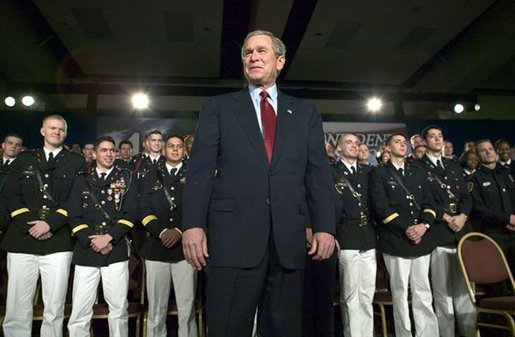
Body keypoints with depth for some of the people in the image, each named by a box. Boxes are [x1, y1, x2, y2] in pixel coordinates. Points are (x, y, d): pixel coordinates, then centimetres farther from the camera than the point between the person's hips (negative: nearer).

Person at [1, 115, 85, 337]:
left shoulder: (76, 162, 8)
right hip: (22, 239, 2)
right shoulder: (24, 159, 15)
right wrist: (29, 224, -6)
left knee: (54, 310, 2)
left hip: (58, 242, -2)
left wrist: (50, 223, -11)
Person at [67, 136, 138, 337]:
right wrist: (90, 240, -6)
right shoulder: (82, 179, 13)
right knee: (79, 311, 1)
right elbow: (74, 215, 6)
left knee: (119, 308, 1)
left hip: (116, 250, -1)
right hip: (86, 251, 1)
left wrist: (108, 237, -9)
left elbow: (130, 214, 1)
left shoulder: (126, 178, 9)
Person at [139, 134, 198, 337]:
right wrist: (161, 231, -10)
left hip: (185, 246, -1)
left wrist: (180, 231, -13)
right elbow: (144, 210, 6)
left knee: (187, 307, 1)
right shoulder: (152, 177, 15)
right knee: (156, 308, 6)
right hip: (156, 246, 2)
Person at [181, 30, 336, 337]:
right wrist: (193, 225, -8)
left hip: (289, 240, 2)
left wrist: (324, 227, -2)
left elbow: (319, 174, 8)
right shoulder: (218, 108, 10)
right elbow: (200, 170, 2)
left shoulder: (306, 113, 14)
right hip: (234, 237, -1)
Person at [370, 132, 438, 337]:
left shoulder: (418, 172, 18)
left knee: (423, 292, 7)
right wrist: (406, 229, -14)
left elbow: (429, 202, 10)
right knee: (400, 292, 3)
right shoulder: (379, 174, 3)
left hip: (422, 238, 4)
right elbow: (381, 207, -8)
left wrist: (424, 224, -8)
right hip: (396, 240, -4)